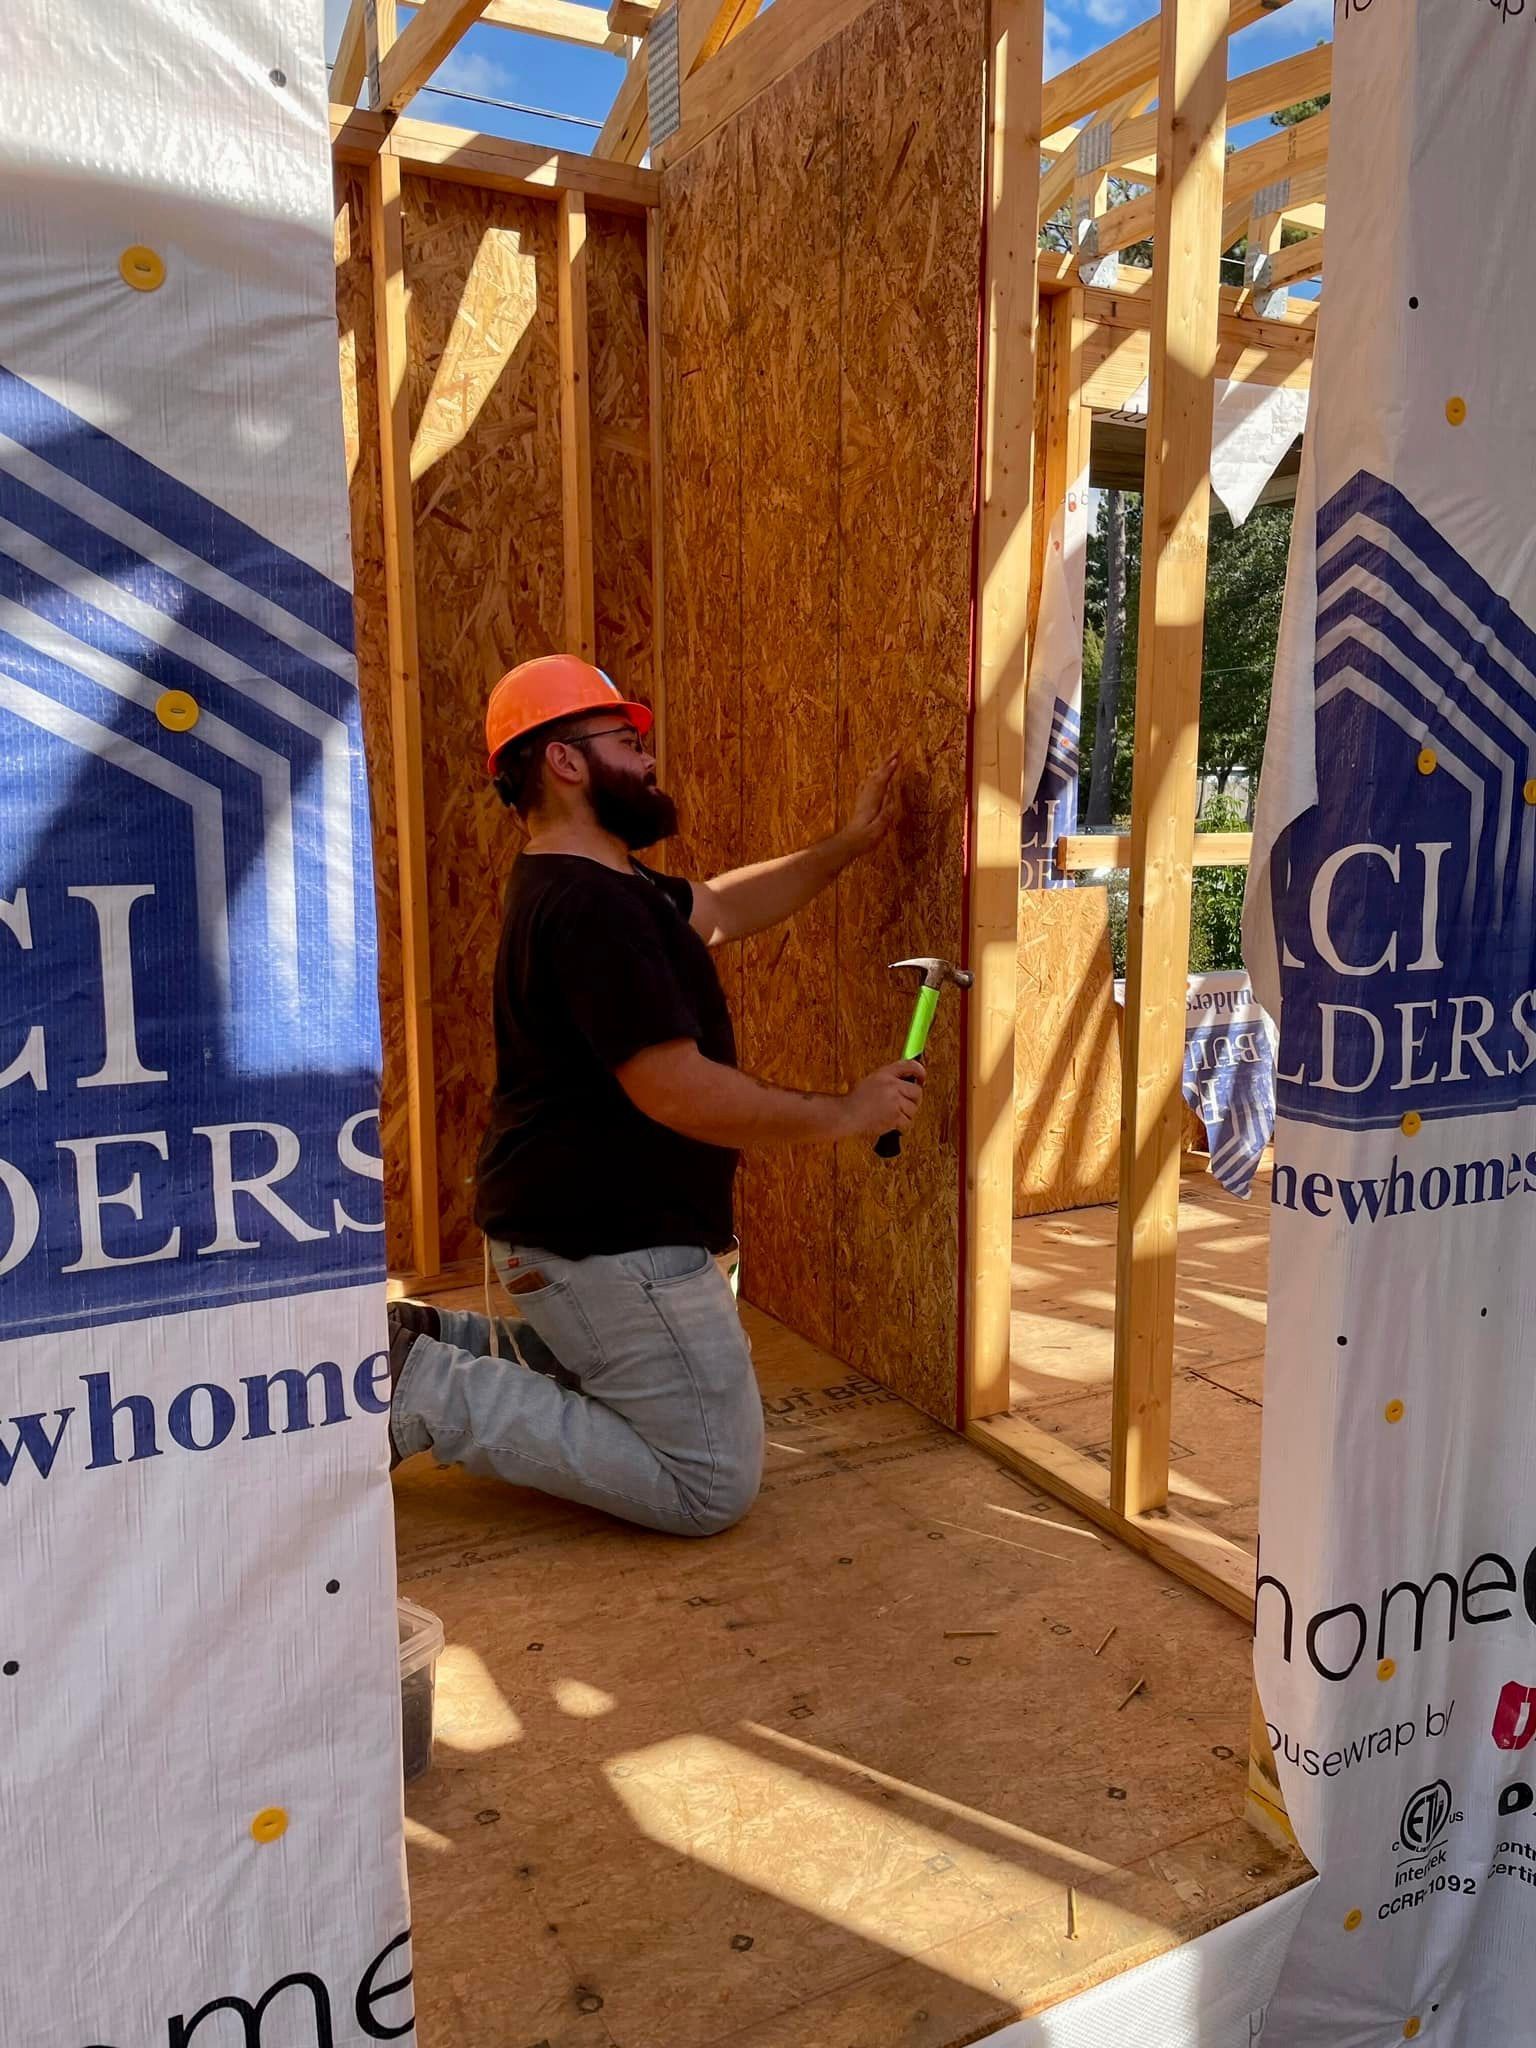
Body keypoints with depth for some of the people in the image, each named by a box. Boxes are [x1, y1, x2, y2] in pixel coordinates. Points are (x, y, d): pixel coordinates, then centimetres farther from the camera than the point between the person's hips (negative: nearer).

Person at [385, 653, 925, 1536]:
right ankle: (429, 1394, -6)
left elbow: (719, 910, 24)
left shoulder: (594, 883, 11)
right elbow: (677, 1091, -27)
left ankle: (438, 1342, 14)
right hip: (611, 1246, -11)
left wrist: (848, 845, 19)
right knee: (713, 1486, -2)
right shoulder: (590, 905, -23)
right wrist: (844, 1115, -16)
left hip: (574, 1234, 11)